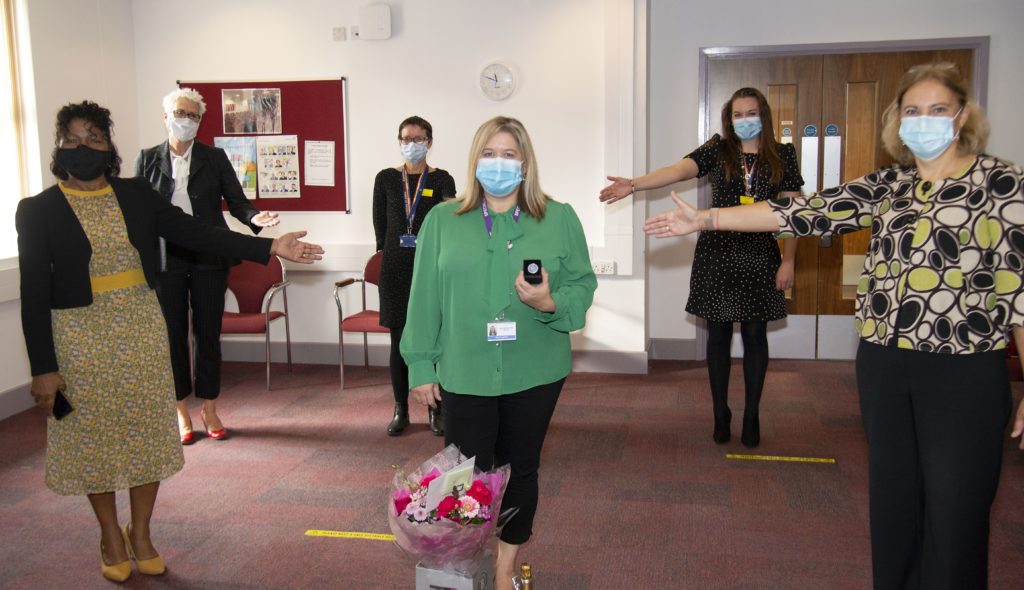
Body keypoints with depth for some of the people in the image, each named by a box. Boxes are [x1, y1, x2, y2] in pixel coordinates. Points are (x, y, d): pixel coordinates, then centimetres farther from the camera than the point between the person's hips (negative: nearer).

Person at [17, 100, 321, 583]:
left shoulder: (136, 194, 1)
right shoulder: (38, 210, -5)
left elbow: (195, 233, -2)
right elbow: (34, 292, -7)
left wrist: (268, 247, -11)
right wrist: (43, 367, -10)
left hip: (141, 328, 2)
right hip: (81, 337, -2)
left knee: (147, 429, 9)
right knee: (94, 434, 9)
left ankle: (140, 535, 28)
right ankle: (111, 535, 30)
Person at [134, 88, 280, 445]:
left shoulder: (215, 158, 4)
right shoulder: (148, 159, 6)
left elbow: (236, 201, 1)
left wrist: (253, 217, -21)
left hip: (209, 258, 0)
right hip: (165, 261, 0)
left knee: (208, 334, 5)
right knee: (173, 336, 6)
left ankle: (209, 409, 19)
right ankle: (182, 413, 19)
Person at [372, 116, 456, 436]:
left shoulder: (442, 179, 1)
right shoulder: (386, 178, 6)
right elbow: (380, 223, 10)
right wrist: (392, 253, 7)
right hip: (396, 268, 1)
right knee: (400, 340, 5)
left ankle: (435, 409, 14)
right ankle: (400, 409, 16)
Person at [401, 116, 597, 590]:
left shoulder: (559, 219, 3)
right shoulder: (443, 220, 3)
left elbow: (582, 285, 1)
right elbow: (425, 299, 2)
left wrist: (550, 303, -20)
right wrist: (421, 367, 0)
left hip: (535, 373, 1)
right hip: (465, 373, 0)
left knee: (521, 470, 12)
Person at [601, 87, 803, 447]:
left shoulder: (782, 155, 4)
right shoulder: (717, 150, 1)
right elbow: (678, 170, -15)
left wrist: (788, 261, -2)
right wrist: (633, 184, -31)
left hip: (760, 256, 0)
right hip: (717, 255, 0)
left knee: (755, 336, 5)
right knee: (718, 334, 6)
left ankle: (751, 416, 19)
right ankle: (721, 414, 19)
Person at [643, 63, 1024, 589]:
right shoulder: (887, 187, 8)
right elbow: (804, 213, 1)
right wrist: (703, 220, -5)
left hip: (965, 374, -4)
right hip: (884, 368, 4)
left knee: (954, 516, 3)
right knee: (894, 502, 14)